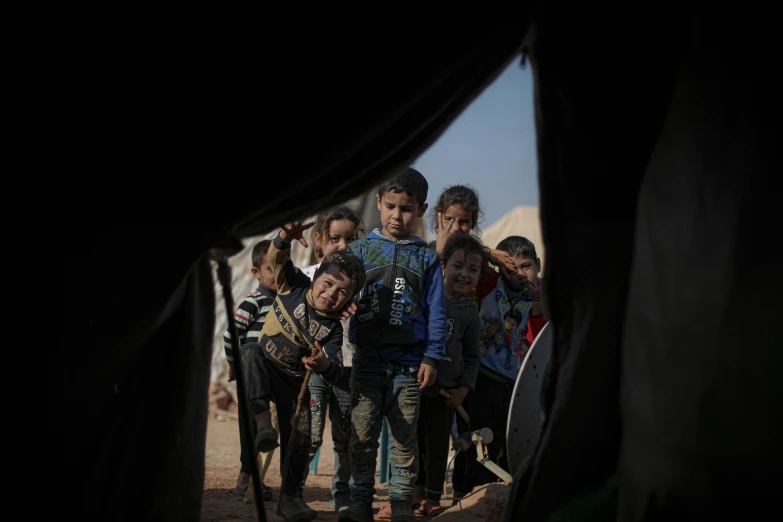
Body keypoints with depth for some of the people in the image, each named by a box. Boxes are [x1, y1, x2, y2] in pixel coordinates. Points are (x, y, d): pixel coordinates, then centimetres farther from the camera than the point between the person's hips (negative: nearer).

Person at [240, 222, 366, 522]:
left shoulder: (332, 329, -15)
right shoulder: (294, 287, -13)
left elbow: (336, 370, -26)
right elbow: (278, 258, -26)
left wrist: (325, 366, -53)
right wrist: (286, 236, -50)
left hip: (294, 384, 1)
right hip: (262, 372, -1)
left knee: (300, 438, -6)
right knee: (251, 351, -35)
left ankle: (288, 497, 14)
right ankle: (262, 421, -39)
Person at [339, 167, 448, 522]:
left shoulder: (426, 258, 6)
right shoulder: (361, 250, 6)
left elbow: (436, 312, 5)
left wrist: (431, 358, -2)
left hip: (409, 363, 0)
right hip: (367, 359, 0)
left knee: (405, 437, 5)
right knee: (362, 434, 1)